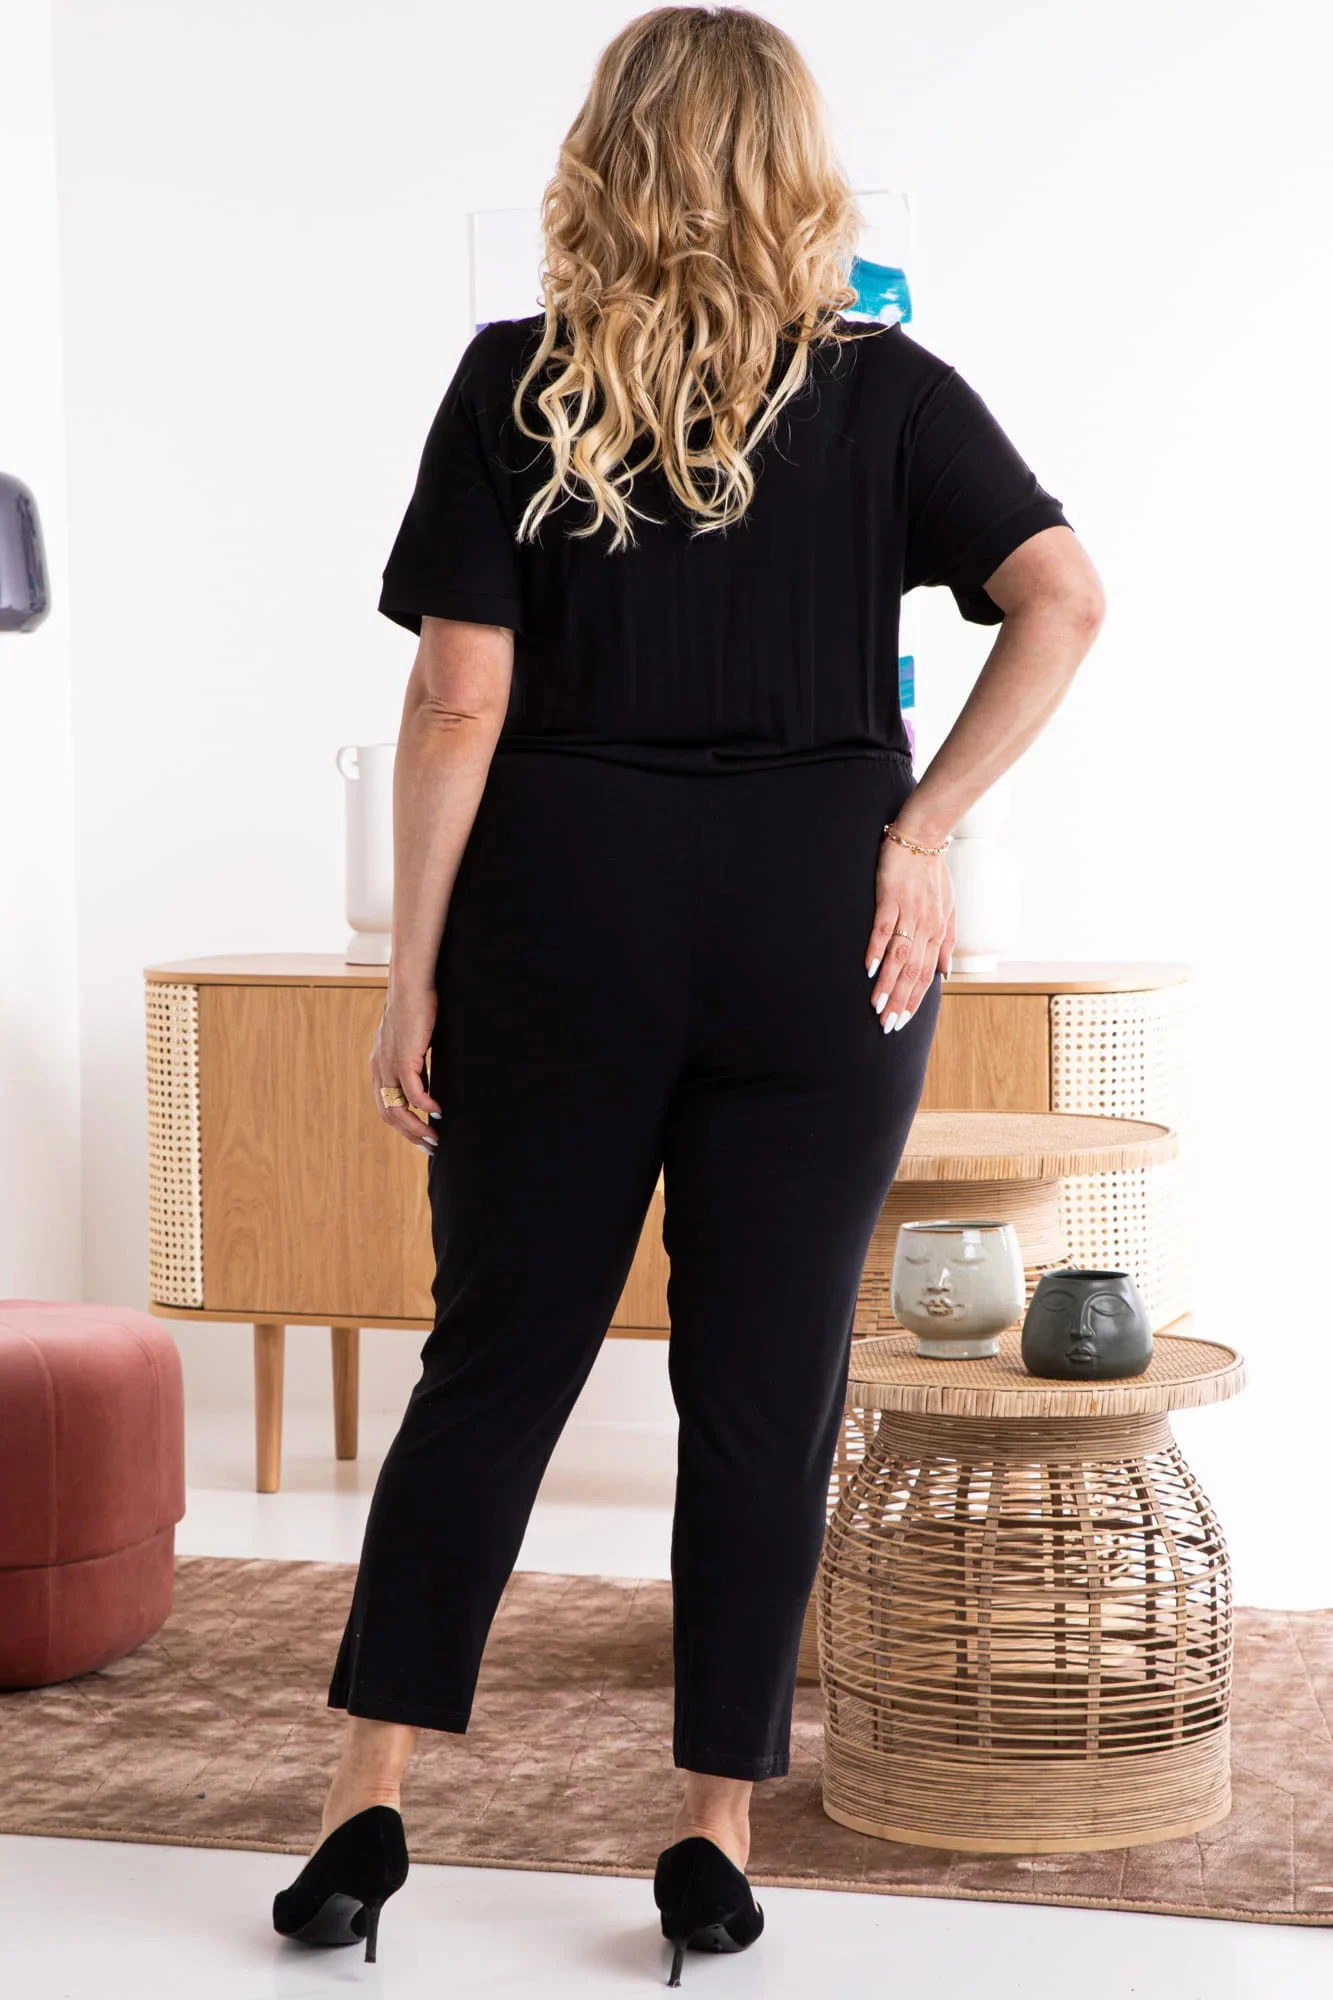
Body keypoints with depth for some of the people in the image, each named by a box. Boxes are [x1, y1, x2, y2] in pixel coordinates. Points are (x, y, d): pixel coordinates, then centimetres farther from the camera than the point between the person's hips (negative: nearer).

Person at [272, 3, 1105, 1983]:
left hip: (566, 924, 0)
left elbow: (459, 700, -5)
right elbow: (1064, 599, -11)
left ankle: (370, 1801, 10)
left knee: (495, 1354, 10)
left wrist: (413, 978, -1)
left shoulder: (516, 385, -1)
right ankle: (717, 1833, 12)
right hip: (818, 929, 0)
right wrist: (924, 828, -6)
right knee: (768, 1381, 7)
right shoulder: (885, 389, 1)